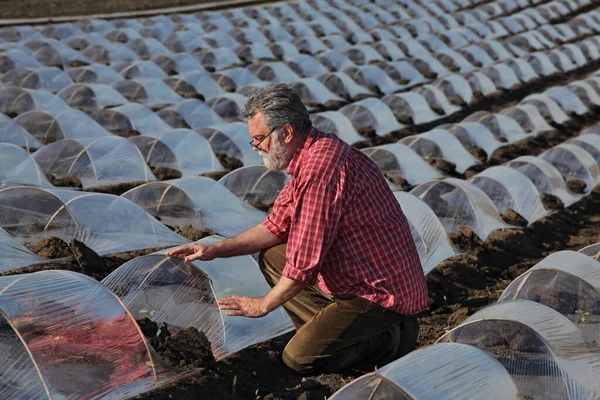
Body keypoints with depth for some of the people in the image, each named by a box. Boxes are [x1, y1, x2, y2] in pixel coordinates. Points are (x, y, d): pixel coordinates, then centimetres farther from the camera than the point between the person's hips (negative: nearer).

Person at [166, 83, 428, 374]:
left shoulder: (320, 168, -26)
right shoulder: (313, 154, 7)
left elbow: (306, 262, -23)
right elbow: (277, 227, 16)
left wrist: (263, 305, -7)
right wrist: (215, 250, 8)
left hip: (383, 292, -10)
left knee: (299, 358, -14)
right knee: (271, 257, 13)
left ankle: (393, 339, 1)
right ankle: (328, 329, 7)